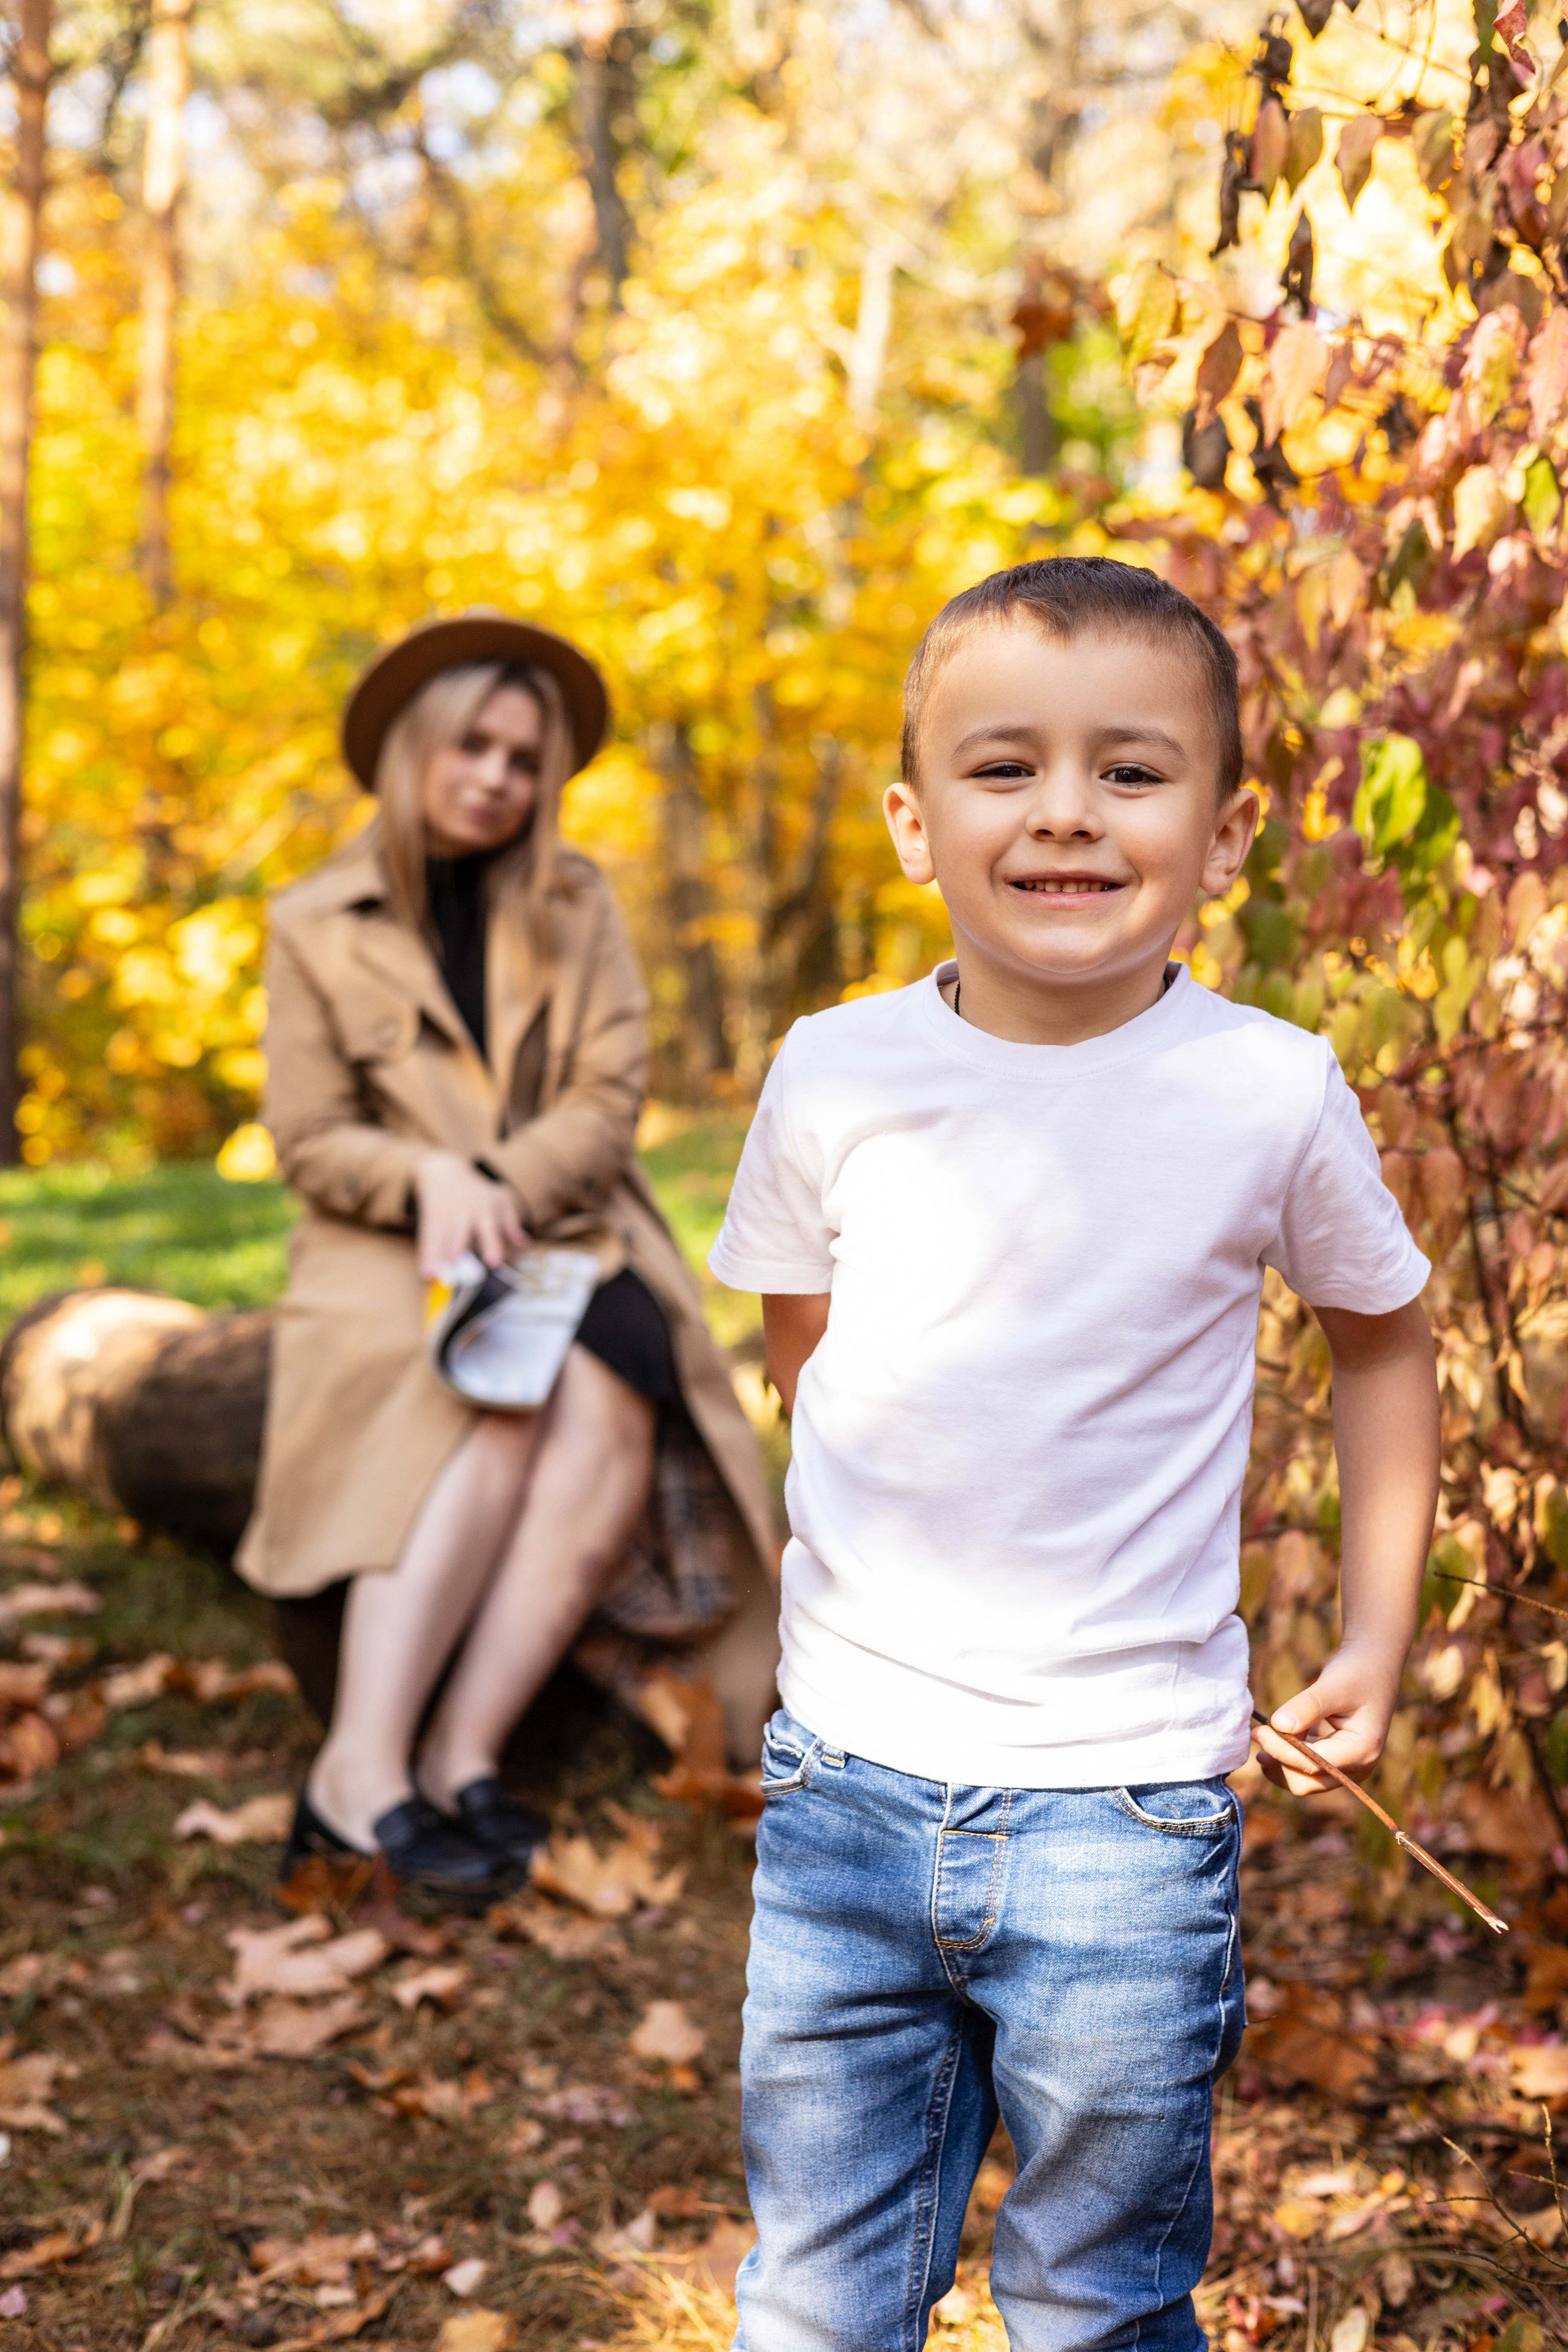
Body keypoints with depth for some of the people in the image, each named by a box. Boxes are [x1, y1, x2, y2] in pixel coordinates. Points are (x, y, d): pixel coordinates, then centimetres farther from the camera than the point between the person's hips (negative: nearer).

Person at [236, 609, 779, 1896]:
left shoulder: (576, 903, 10)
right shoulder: (316, 924, 5)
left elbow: (610, 1096, 1)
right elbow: (311, 1141, 2)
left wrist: (497, 1191, -17)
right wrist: (430, 1180, -18)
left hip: (566, 1236, 2)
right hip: (392, 1255, -2)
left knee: (607, 1404, -31)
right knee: (499, 1413, -33)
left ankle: (459, 1761, -34)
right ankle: (366, 1768, -39)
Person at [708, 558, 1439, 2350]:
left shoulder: (1272, 1095, -8)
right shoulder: (834, 1076, -4)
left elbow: (1381, 1330, 10)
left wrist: (1378, 1634, 6)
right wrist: (898, 1583, 6)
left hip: (1125, 1812, -1)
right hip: (847, 1782, 2)